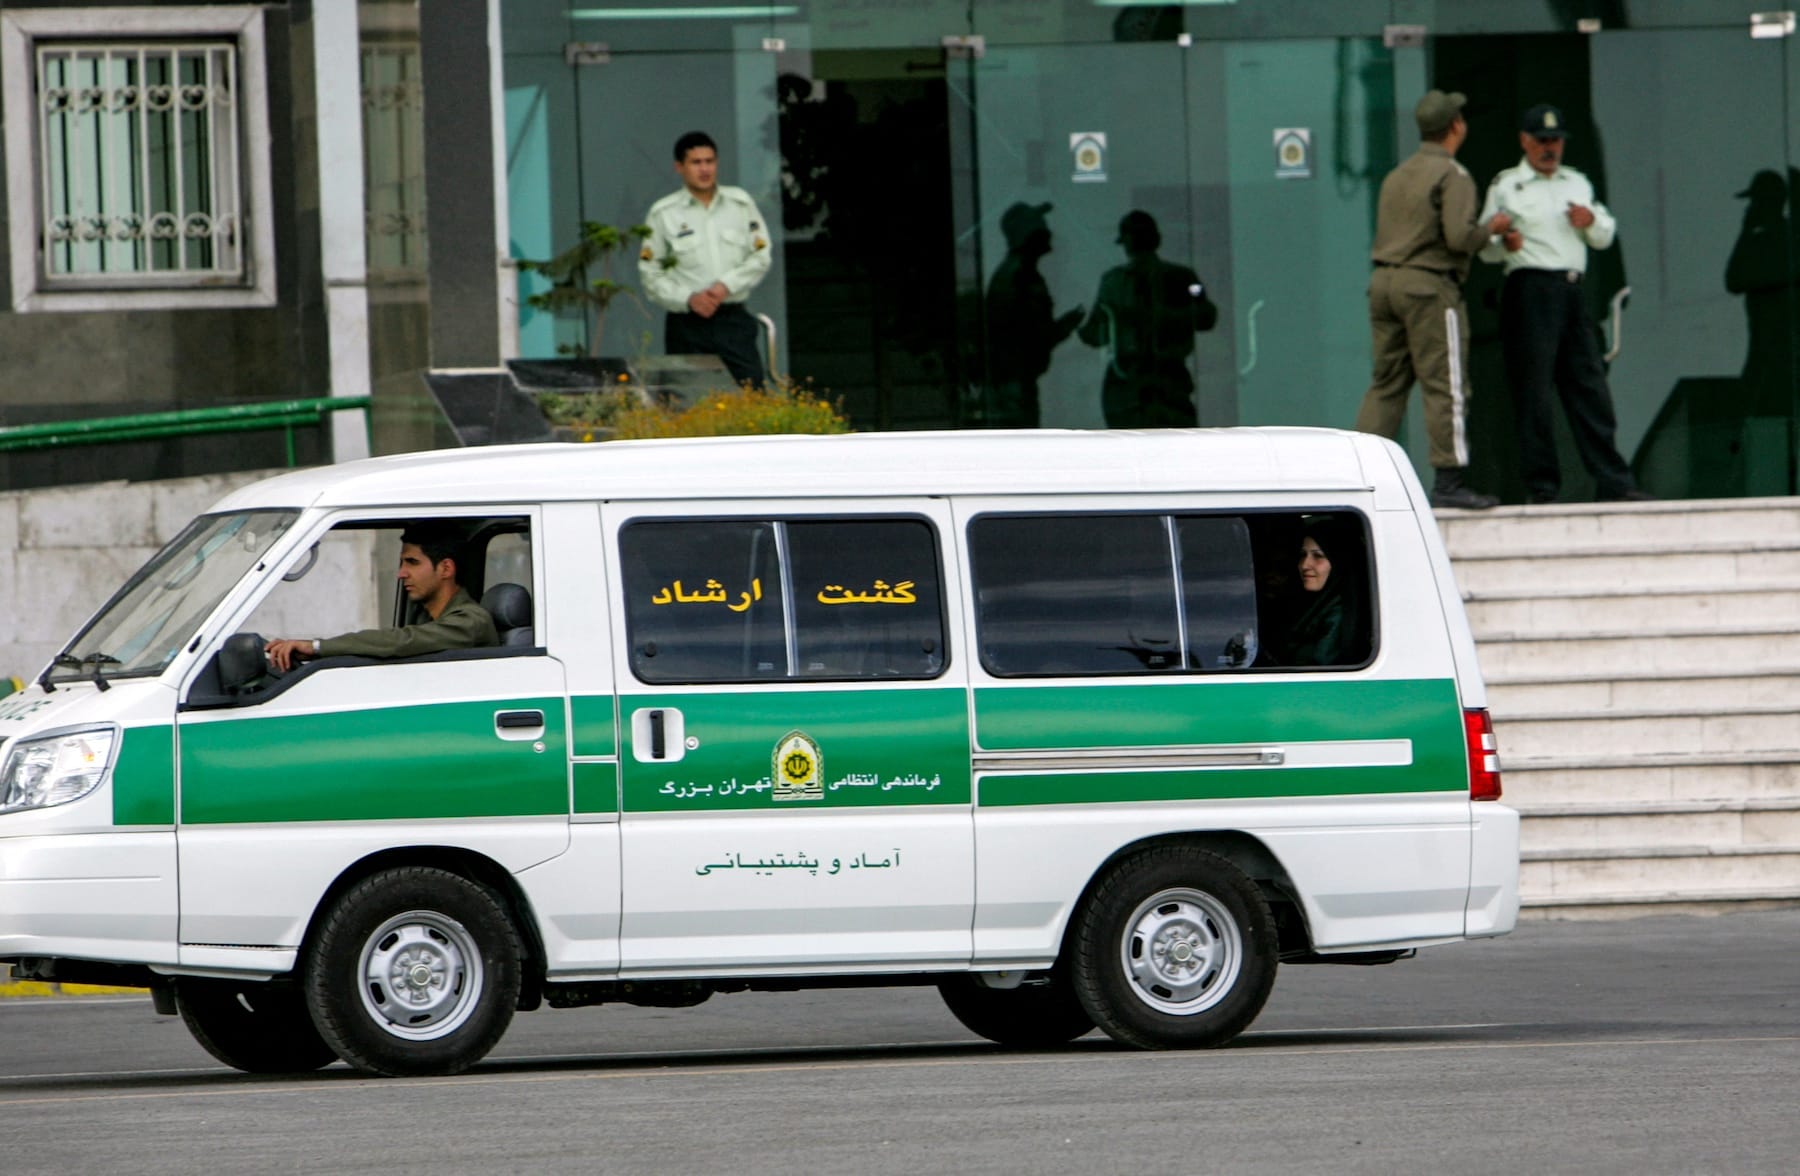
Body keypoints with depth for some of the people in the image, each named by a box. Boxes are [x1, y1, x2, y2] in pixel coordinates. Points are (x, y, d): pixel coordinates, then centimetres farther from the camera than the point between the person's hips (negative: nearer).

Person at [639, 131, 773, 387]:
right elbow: (650, 275, 2)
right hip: (687, 325, -1)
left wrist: (726, 285, -9)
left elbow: (761, 258, 8)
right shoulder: (662, 214, 3)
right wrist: (688, 298, -13)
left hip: (734, 320, 1)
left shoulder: (741, 204, 9)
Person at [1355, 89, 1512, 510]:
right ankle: (1449, 480, -7)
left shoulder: (1398, 175, 17)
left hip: (1383, 281, 8)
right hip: (1429, 285, -7)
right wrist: (1491, 227, 0)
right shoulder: (1452, 175, -8)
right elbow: (1459, 236, -19)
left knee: (1386, 382, 10)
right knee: (1445, 384, -5)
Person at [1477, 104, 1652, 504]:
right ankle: (1541, 485, -4)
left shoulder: (1578, 183, 22)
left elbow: (1605, 237, 23)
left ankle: (1613, 482, 3)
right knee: (1534, 390, -7)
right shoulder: (1506, 186, 6)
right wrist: (1505, 243, -20)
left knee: (1590, 387, 3)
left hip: (1572, 290, 5)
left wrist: (1591, 222, 1)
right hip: (1530, 288, -5)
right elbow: (1485, 248, 2)